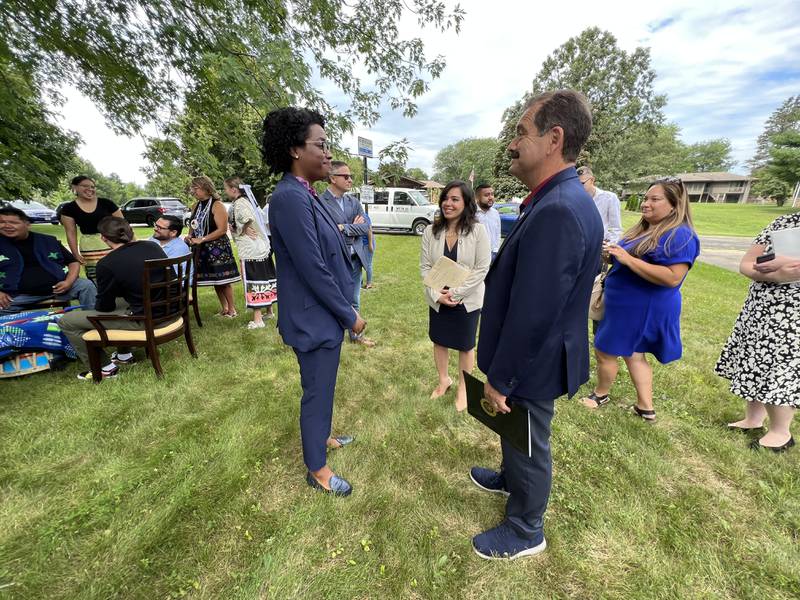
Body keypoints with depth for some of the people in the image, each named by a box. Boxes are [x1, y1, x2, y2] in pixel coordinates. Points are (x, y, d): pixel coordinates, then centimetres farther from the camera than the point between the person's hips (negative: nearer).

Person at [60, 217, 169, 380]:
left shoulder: (107, 264, -13)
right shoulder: (153, 246, 3)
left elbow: (104, 307, -1)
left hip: (145, 321, -7)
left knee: (67, 321, 9)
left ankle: (104, 368, 18)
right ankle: (124, 354, 36)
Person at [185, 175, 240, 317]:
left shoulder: (216, 205, -10)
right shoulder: (195, 206, 12)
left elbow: (222, 229, -18)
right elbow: (193, 226, 22)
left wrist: (202, 239, -19)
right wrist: (190, 236, 1)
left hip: (218, 248, -7)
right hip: (202, 250, 7)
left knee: (223, 280, -4)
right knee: (215, 281, 11)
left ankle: (232, 309, 7)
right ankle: (224, 308, 22)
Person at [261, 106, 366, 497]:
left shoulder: (305, 194, 8)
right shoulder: (291, 197, -21)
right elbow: (313, 270, -24)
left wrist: (345, 308, 15)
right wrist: (350, 316, -13)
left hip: (326, 314, 9)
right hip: (315, 319, -9)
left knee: (322, 389, 25)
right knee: (317, 392, 9)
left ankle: (320, 436, 50)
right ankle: (317, 469, 33)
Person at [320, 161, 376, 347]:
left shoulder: (354, 201, 9)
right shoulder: (320, 202, -12)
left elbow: (366, 227, -1)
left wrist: (343, 227, -14)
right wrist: (353, 227, -10)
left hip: (355, 259, 6)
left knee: (354, 302, 19)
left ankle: (355, 334, 37)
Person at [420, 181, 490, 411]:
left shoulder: (478, 230, -12)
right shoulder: (430, 231, -5)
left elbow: (482, 268, -13)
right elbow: (425, 266, -4)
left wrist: (456, 292, -18)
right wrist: (437, 294, -15)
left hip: (467, 300, -2)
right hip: (438, 299, 3)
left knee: (465, 345, 13)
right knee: (439, 340, 17)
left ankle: (463, 388, 36)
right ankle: (443, 380, 42)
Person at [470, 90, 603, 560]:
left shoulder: (557, 210, -29)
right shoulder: (562, 199, 4)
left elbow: (533, 314, -29)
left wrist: (500, 379, -18)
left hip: (532, 364, -9)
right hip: (532, 357, 9)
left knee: (529, 445, 15)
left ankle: (526, 532, 43)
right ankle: (510, 479, 58)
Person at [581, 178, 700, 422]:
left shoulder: (680, 235, -18)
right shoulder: (644, 228, 10)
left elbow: (672, 278, -27)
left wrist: (628, 259, -29)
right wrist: (614, 253, -1)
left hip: (642, 307, -10)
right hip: (629, 303, 10)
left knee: (605, 351, 4)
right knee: (633, 353, 17)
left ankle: (600, 394, 28)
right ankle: (646, 407, 30)